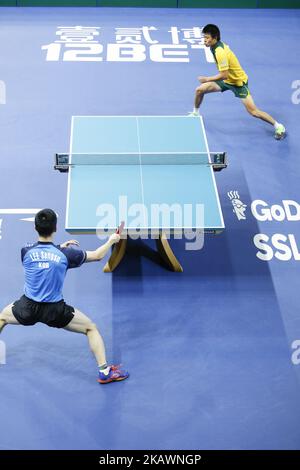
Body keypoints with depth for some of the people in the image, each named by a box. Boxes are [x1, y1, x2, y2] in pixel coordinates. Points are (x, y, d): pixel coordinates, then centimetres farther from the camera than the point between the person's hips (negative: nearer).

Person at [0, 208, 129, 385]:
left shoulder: (26, 252, -9)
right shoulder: (66, 254, -13)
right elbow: (97, 255, 1)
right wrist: (111, 240, 17)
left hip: (28, 308, 2)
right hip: (55, 311, -2)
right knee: (91, 328, 11)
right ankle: (104, 371, 5)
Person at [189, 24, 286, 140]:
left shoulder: (220, 52, -31)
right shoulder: (219, 44, -5)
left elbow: (224, 75, -32)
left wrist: (206, 79, -23)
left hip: (238, 82, -9)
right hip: (227, 79, 9)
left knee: (253, 111, -11)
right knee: (199, 90, 2)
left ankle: (278, 126, 4)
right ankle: (195, 113, 27)